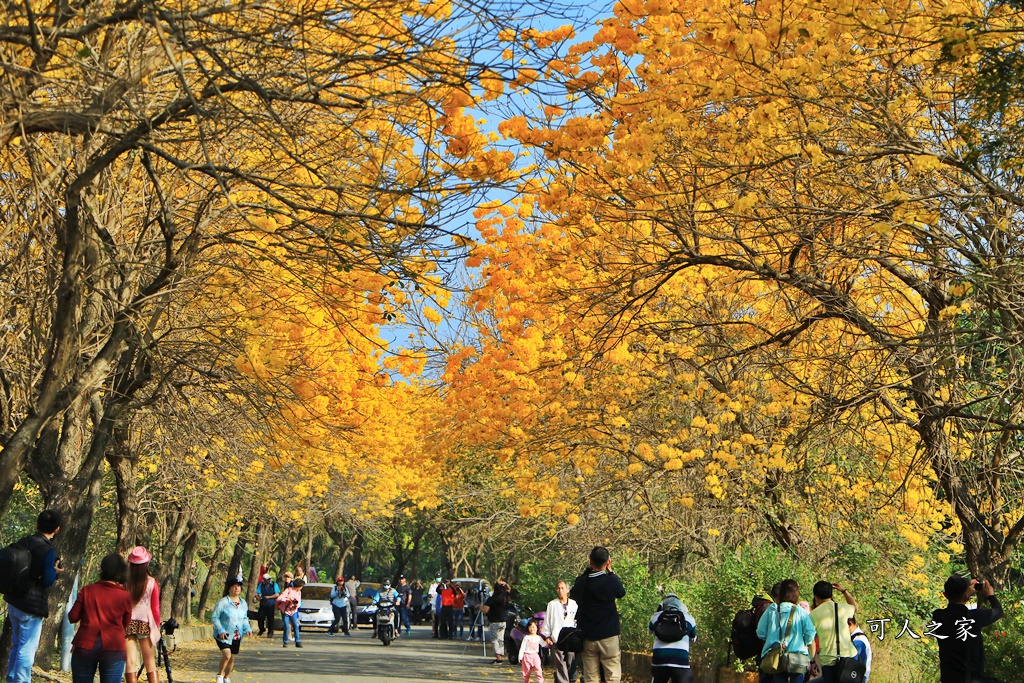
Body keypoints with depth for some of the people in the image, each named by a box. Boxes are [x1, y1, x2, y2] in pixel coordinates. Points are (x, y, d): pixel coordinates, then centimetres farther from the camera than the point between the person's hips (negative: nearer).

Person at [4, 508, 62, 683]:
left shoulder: (22, 543, 5)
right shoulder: (48, 550, -16)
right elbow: (48, 580, -19)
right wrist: (55, 571, 2)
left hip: (13, 603, 7)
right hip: (32, 607, -7)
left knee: (16, 646, 20)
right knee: (27, 649, -1)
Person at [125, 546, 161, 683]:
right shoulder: (152, 582, -5)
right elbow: (155, 608, 0)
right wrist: (157, 626, 12)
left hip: (127, 624, 0)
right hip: (145, 623, 0)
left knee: (131, 663, 1)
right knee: (151, 664, 8)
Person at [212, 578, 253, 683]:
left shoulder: (243, 603, 6)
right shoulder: (223, 602, -12)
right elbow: (214, 618, -9)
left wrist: (247, 629, -1)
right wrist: (221, 631, -20)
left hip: (237, 636, 5)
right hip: (224, 635, -5)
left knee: (232, 658, 12)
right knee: (227, 655, -21)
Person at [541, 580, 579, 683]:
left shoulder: (574, 604, 12)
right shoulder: (552, 604, 10)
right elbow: (547, 621, 11)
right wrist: (547, 636, 4)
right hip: (556, 640, -1)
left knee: (571, 664, 0)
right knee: (560, 666, -7)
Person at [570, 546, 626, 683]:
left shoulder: (582, 582, -4)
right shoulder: (610, 581, -13)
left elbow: (573, 594, 18)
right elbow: (621, 592, 8)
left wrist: (587, 569, 12)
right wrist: (610, 571, 11)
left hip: (587, 637, 3)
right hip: (608, 636, -3)